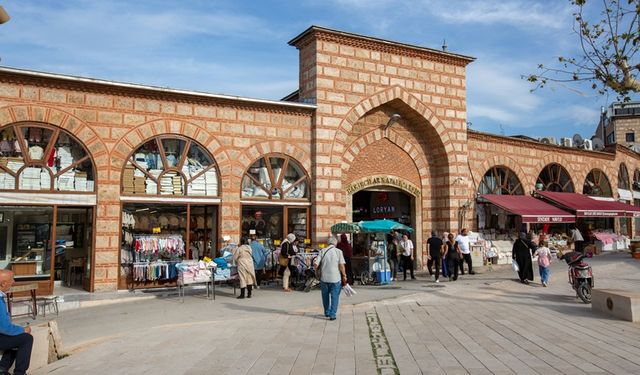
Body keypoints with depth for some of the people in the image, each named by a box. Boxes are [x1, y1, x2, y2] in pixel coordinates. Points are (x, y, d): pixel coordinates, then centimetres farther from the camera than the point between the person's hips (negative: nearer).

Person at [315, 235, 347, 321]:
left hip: (324, 277, 2)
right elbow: (341, 266, -11)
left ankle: (327, 313, 32)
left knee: (325, 296, 18)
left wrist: (317, 269, 15)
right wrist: (344, 275, 2)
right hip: (335, 278, -2)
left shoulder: (322, 251, -1)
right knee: (334, 297, 8)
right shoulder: (338, 251, -5)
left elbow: (316, 265, -5)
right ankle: (332, 314, 5)